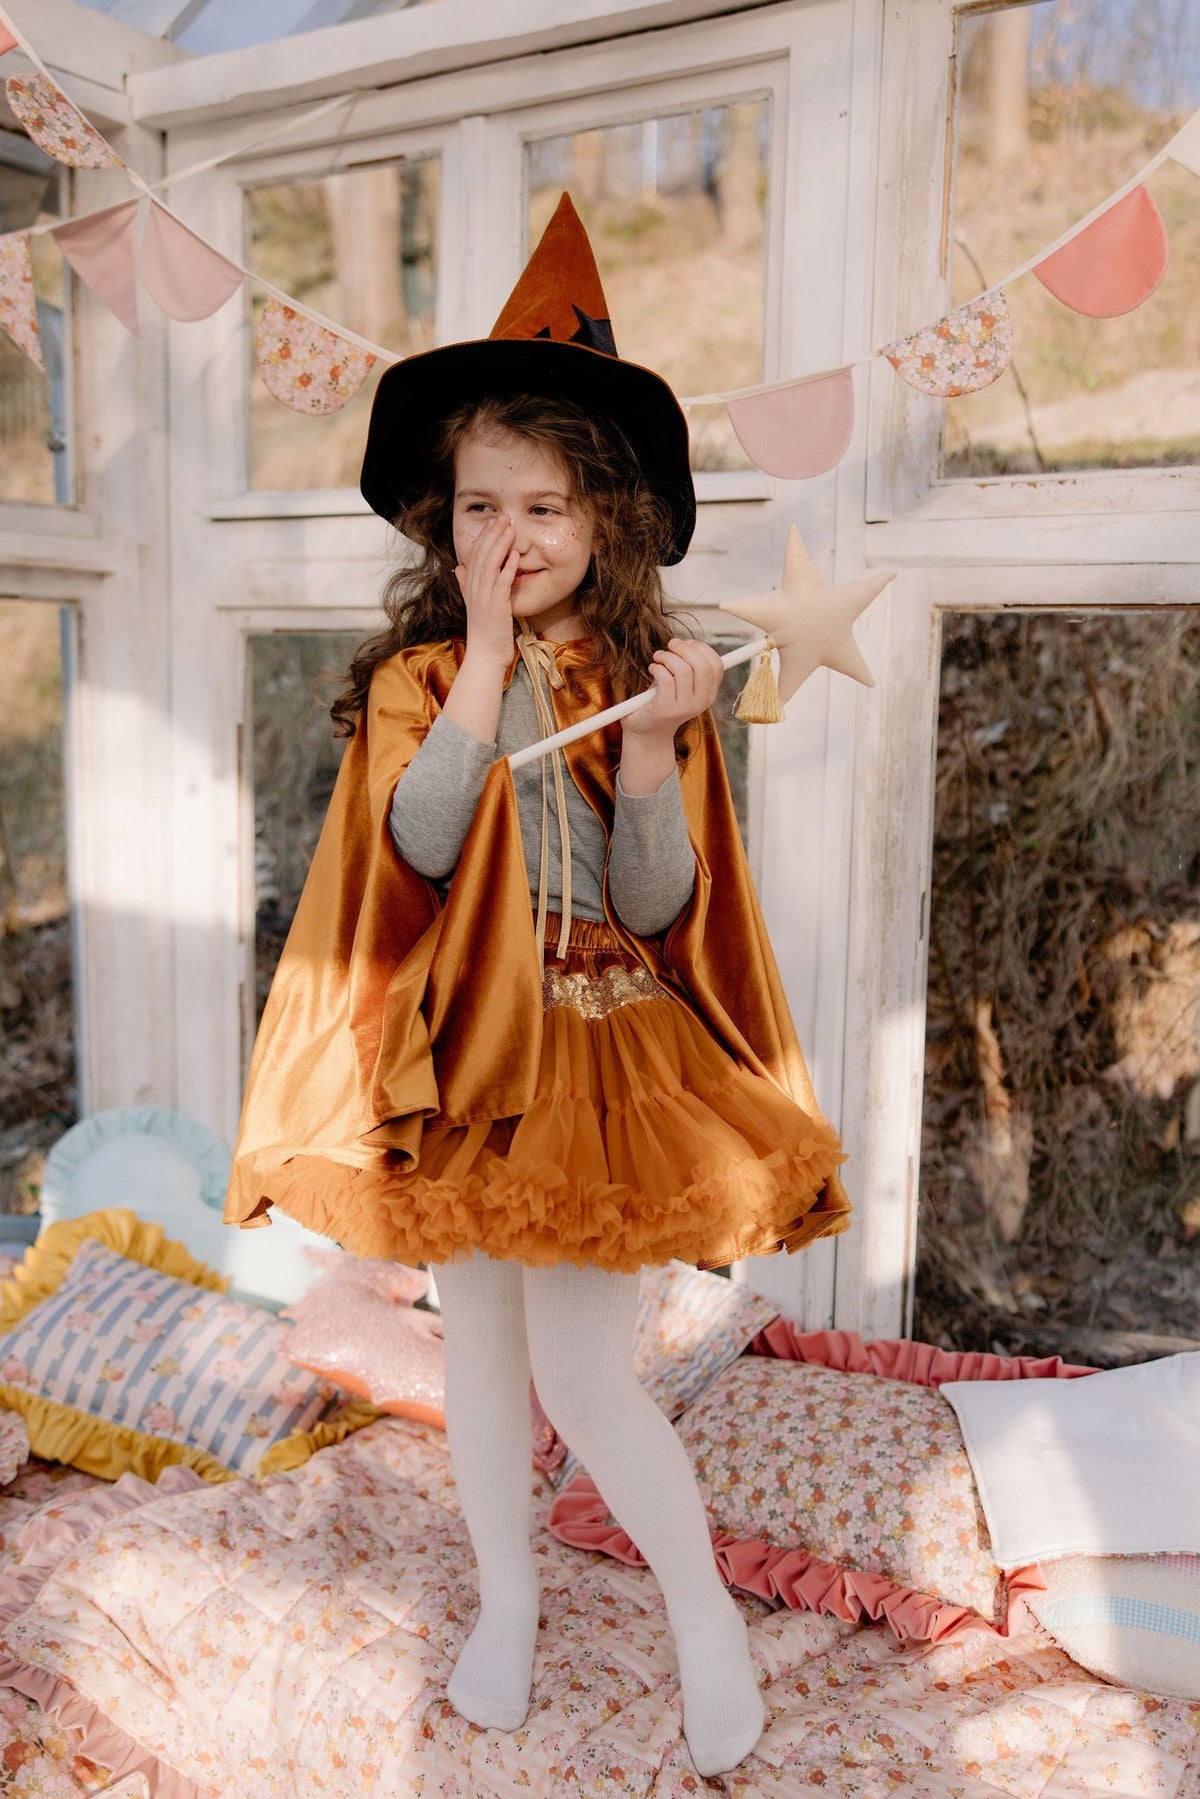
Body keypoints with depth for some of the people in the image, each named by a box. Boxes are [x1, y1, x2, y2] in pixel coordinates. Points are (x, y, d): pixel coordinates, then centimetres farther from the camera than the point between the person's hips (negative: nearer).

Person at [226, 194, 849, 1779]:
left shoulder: (647, 681, -4)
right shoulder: (416, 677, -2)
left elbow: (657, 910, -11)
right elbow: (419, 847, -21)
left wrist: (653, 739, -25)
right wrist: (484, 650, -19)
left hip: (599, 1054, -2)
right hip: (453, 1049, 3)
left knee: (582, 1371, -4)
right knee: (478, 1338, 14)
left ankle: (706, 1617, 23)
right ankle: (507, 1601, 38)